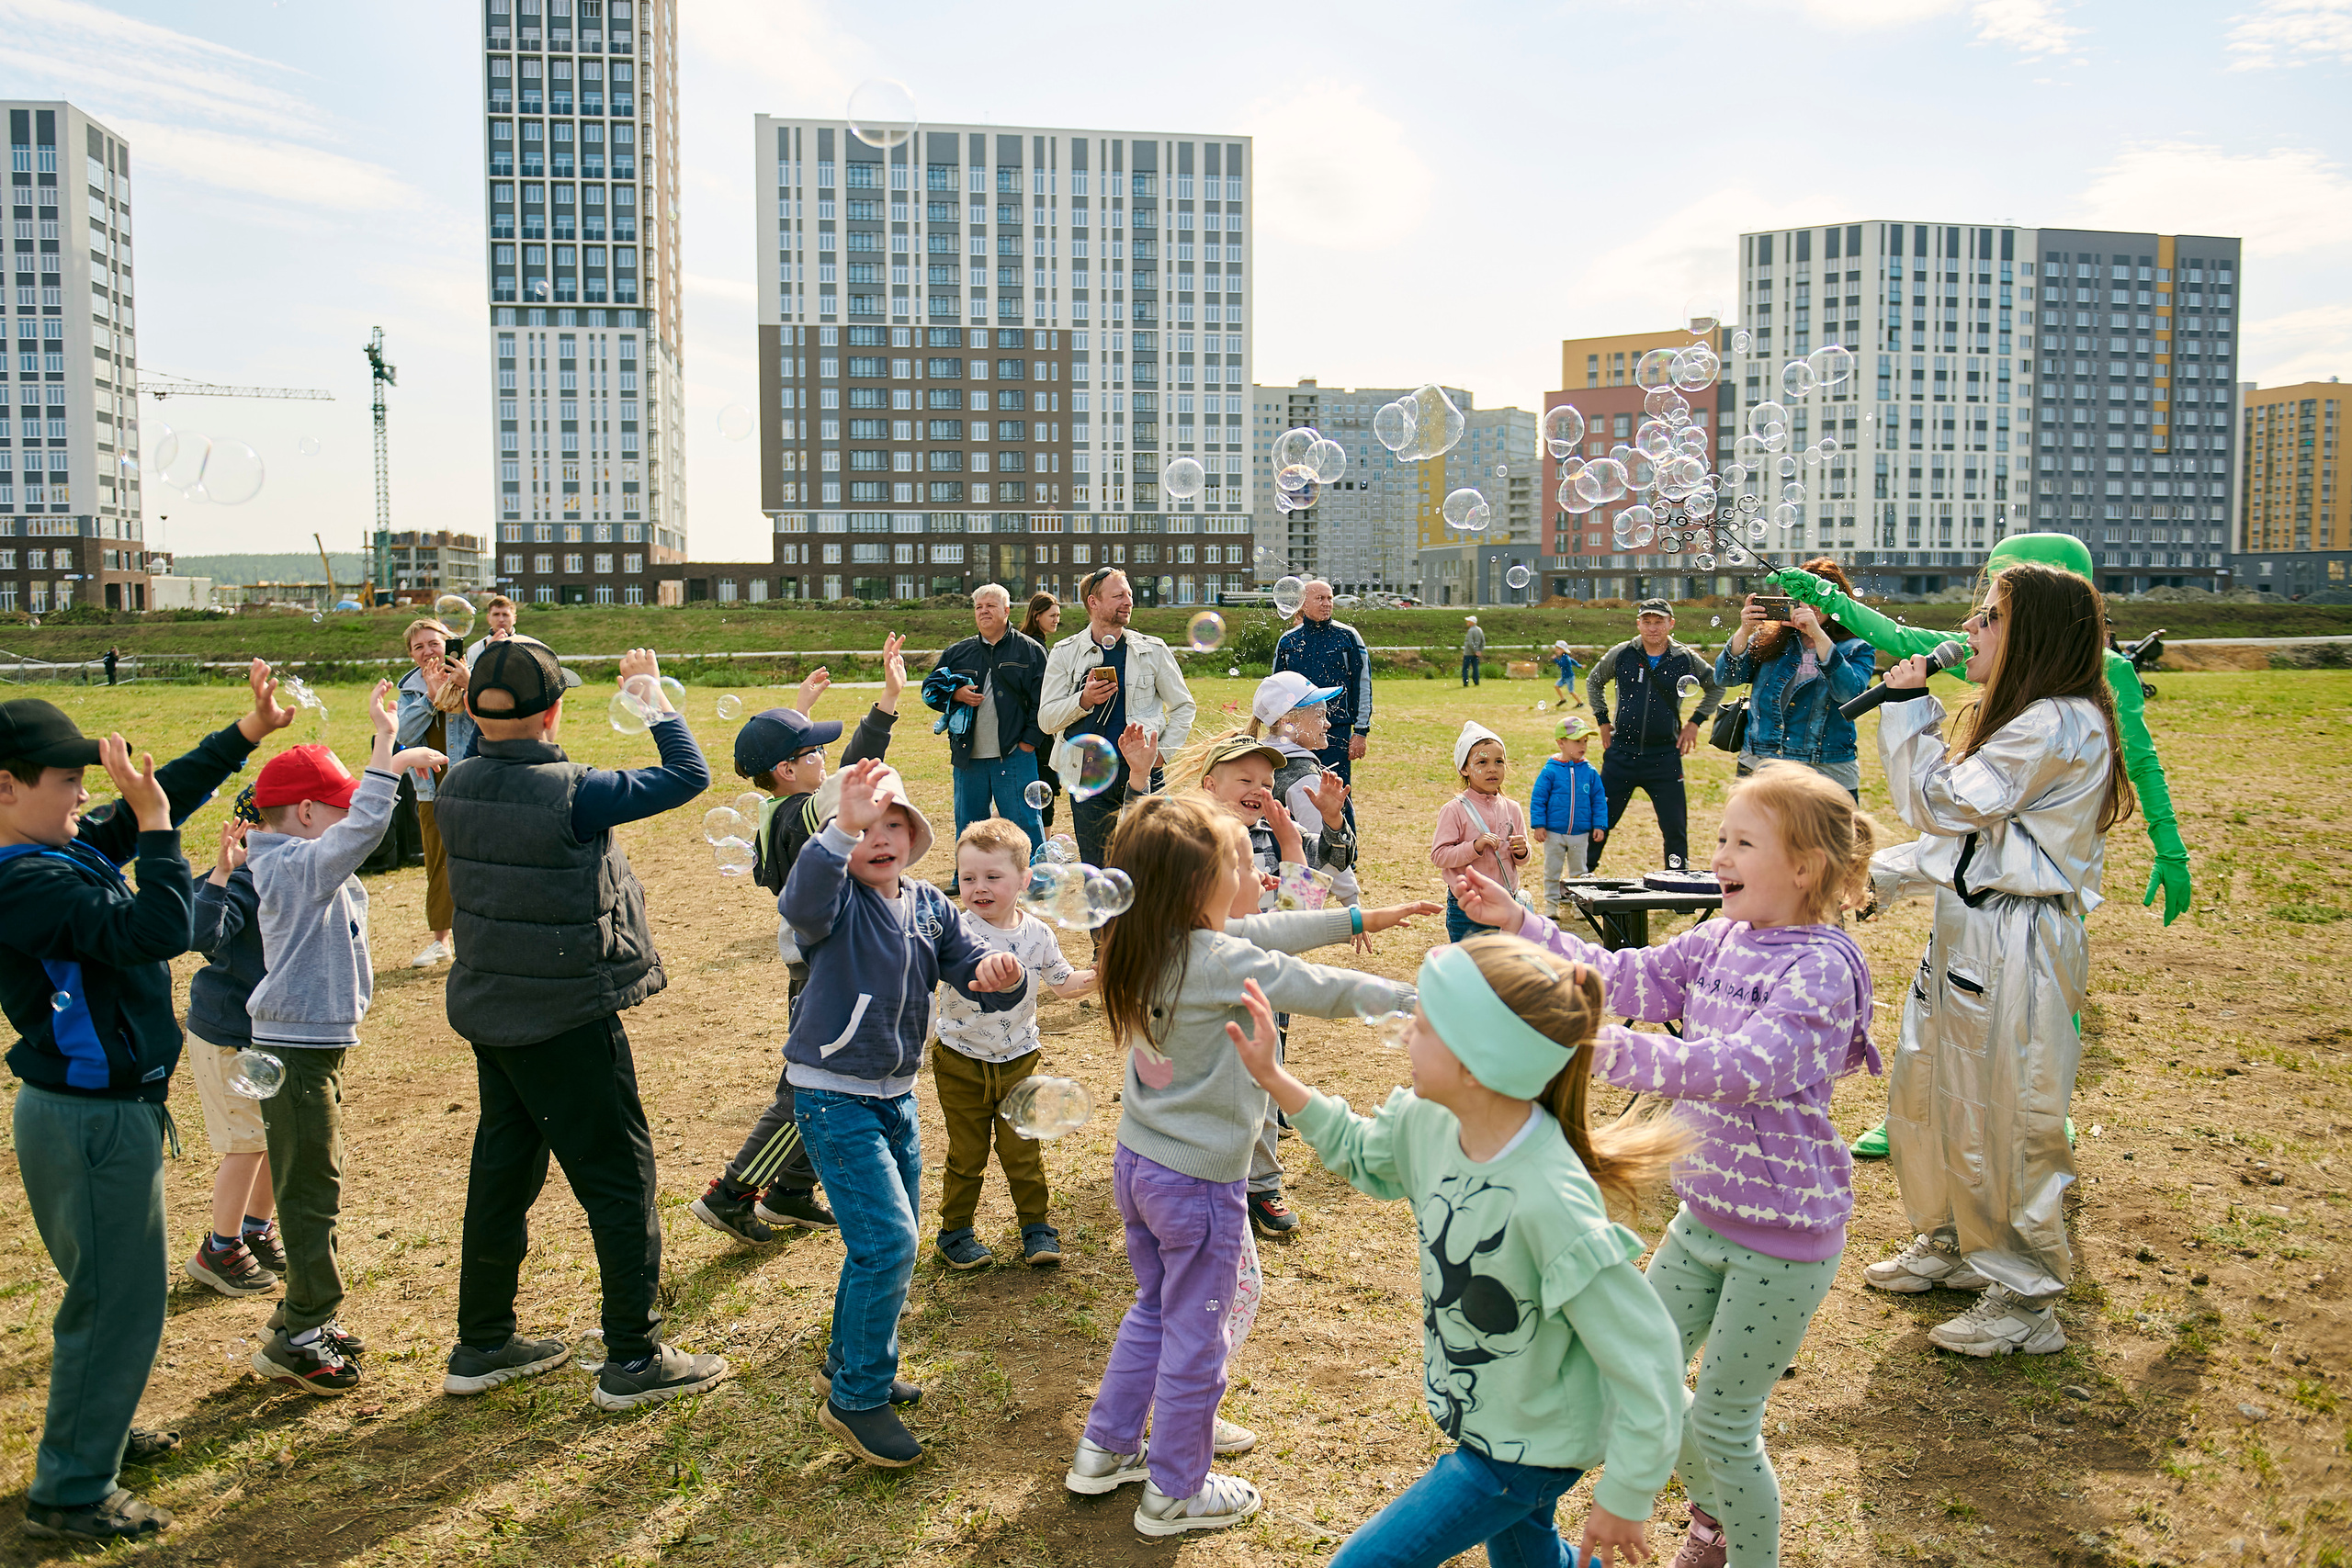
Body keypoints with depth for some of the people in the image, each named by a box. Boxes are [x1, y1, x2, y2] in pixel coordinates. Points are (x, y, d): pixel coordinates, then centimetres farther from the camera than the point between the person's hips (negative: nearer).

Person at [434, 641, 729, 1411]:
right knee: (620, 1179, 4)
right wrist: (653, 693, 0)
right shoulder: (572, 795, -23)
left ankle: (482, 1345, 30)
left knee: (502, 1172, 19)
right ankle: (634, 1359, 11)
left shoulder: (457, 788, -3)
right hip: (569, 1020, -8)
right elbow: (688, 773, -13)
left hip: (490, 1013, 8)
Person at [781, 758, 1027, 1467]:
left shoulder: (930, 907, 3)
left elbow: (982, 978, 0)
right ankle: (856, 1398, 5)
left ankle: (851, 1360, 41)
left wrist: (999, 975, -25)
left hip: (897, 1096, 7)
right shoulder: (839, 899, -16)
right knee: (886, 1241, -12)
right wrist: (844, 826, -57)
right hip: (834, 1097, -7)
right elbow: (802, 902, -42)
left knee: (890, 1242, 19)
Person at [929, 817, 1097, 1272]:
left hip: (1019, 1061, 2)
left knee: (1023, 1152, 9)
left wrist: (1095, 977, -9)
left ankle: (1036, 1226, 27)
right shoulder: (957, 932, -16)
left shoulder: (1038, 935, -5)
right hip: (962, 1063, -2)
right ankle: (955, 1231, 28)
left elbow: (1064, 984, 9)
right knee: (966, 1154, 9)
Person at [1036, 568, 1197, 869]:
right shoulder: (1065, 654, 7)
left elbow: (1183, 707, 13)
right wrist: (1084, 700, -14)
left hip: (1141, 772, 0)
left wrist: (1162, 753, 0)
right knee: (1095, 869, 2)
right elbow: (1046, 719, 4)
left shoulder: (1153, 650, 7)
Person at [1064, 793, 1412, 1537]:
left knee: (1155, 1309, 26)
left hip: (1137, 1164, 8)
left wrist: (1355, 919, 15)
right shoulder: (1219, 962, -25)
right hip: (1198, 1179, -8)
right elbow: (1318, 989, -20)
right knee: (1195, 1335, 9)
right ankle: (1174, 1494, 24)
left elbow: (1261, 932, 8)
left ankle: (1105, 1450, 37)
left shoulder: (1143, 946, -1)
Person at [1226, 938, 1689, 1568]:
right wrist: (1272, 1077, 1)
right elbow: (1360, 1152, 10)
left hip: (1527, 1449, -7)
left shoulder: (1550, 1203, -38)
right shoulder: (1430, 1120, -15)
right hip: (1479, 1417, 7)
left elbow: (1645, 1358, -29)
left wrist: (1624, 1499, -19)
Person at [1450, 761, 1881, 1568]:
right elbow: (1624, 978, 2)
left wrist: (1615, 1051, -46)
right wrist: (1519, 922, -6)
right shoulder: (1719, 940, 2)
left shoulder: (1821, 967, -22)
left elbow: (1744, 1067, -35)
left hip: (1784, 1234, -8)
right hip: (1706, 1212, 8)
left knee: (1721, 1425, 4)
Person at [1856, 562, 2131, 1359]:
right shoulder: (2020, 719, 14)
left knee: (2001, 1114, -1)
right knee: (1926, 1094, 19)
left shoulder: (2058, 725, -19)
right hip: (1968, 927, 10)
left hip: (2014, 946, -10)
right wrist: (1880, 877, 11)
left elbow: (1944, 805, -20)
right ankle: (1950, 1243, 38)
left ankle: (2025, 1300, 14)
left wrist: (1908, 709, -11)